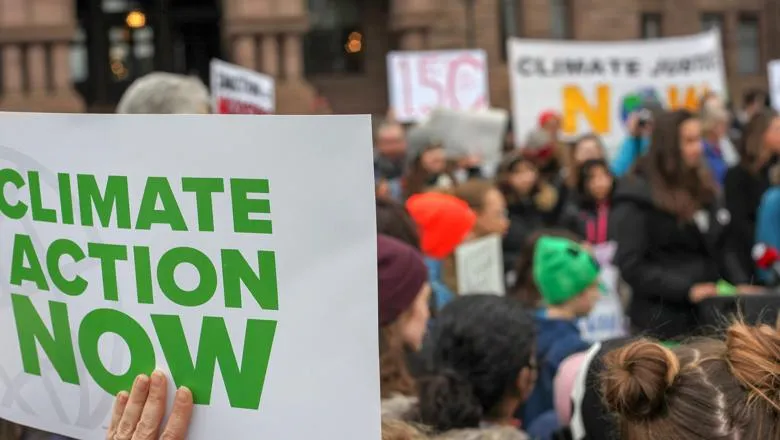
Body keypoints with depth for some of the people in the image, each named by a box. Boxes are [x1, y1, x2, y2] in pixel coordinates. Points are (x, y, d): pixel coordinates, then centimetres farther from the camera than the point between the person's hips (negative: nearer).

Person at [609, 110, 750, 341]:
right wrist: (686, 289, -22)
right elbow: (631, 265, -16)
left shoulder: (703, 187, 11)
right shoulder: (637, 195, -10)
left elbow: (719, 247, 17)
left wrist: (741, 285, 1)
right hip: (663, 321, -6)